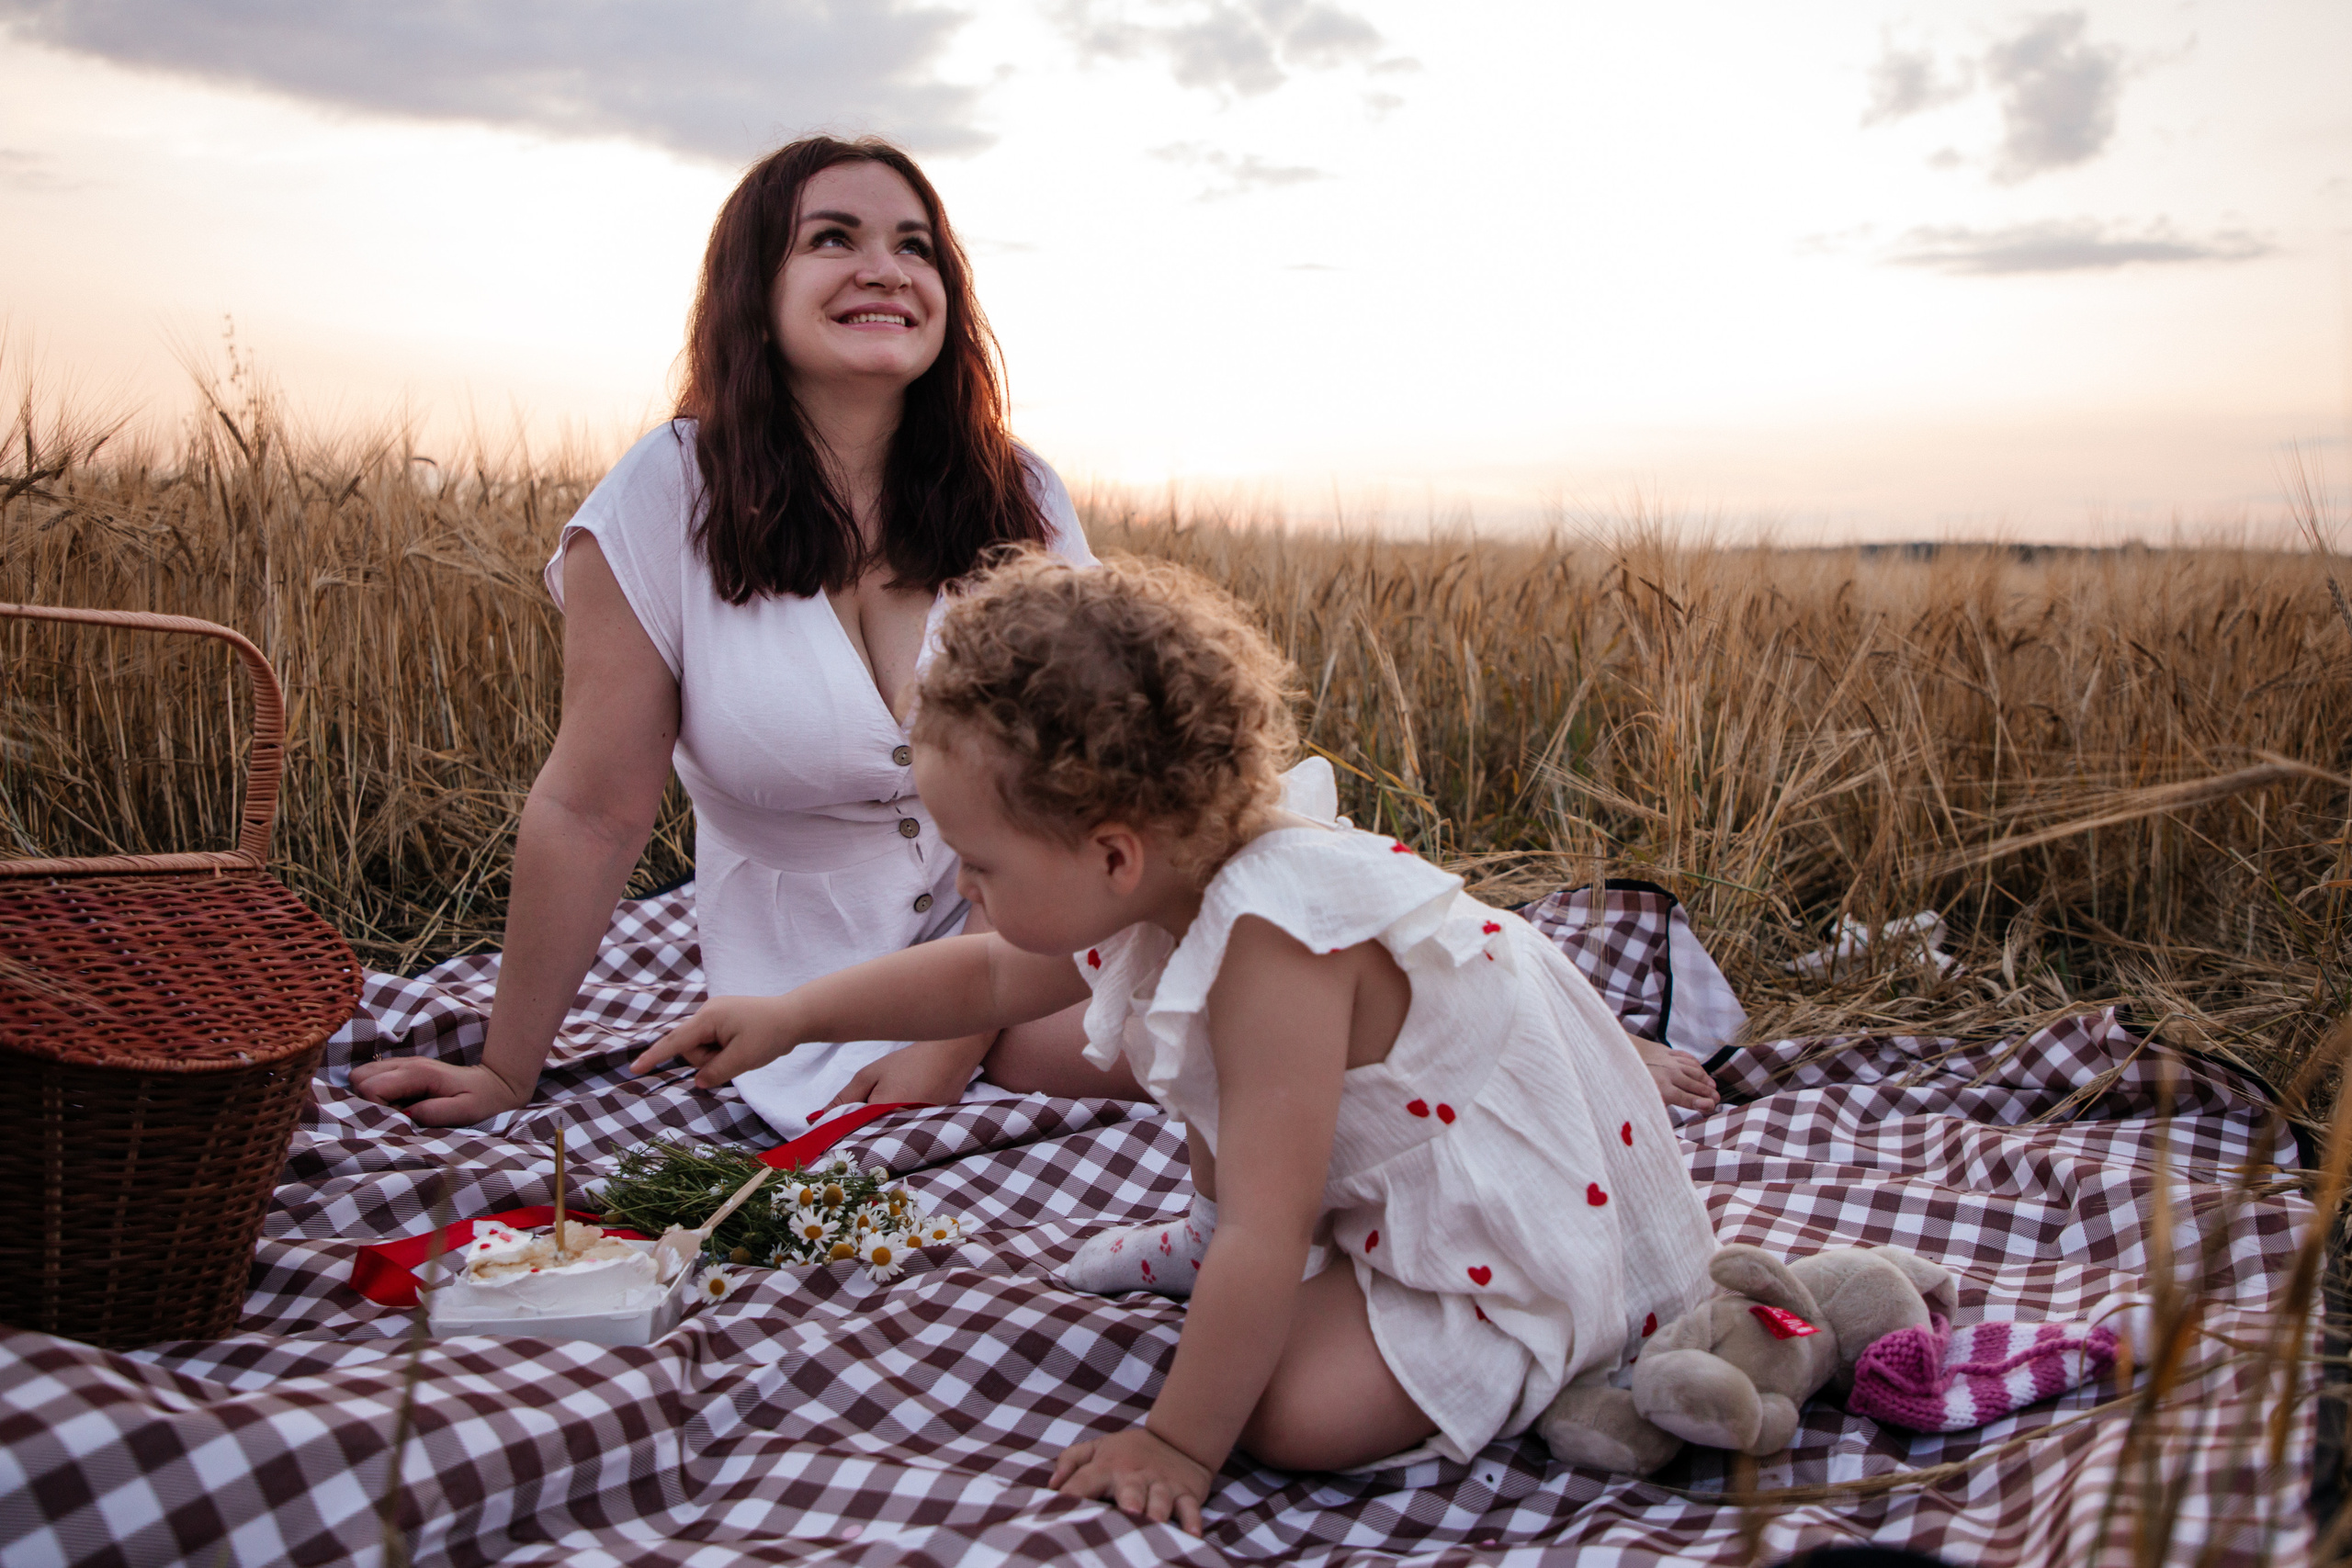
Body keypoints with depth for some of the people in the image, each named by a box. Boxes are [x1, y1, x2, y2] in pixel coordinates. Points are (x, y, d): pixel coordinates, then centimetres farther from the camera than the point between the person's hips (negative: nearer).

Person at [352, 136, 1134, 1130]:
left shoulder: (1020, 504, -2)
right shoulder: (671, 496, -10)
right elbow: (590, 812, -8)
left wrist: (953, 1040, -15)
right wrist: (505, 1075, -3)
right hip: (815, 989, -2)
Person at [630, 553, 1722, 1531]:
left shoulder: (1271, 944, -37)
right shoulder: (1167, 882, -8)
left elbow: (1266, 1238, -33)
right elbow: (984, 977, 11)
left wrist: (1176, 1447, -23)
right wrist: (792, 1015, 11)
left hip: (1526, 1238, -9)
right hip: (1381, 1169, 9)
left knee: (1296, 1413, -25)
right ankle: (1219, 1241, 31)